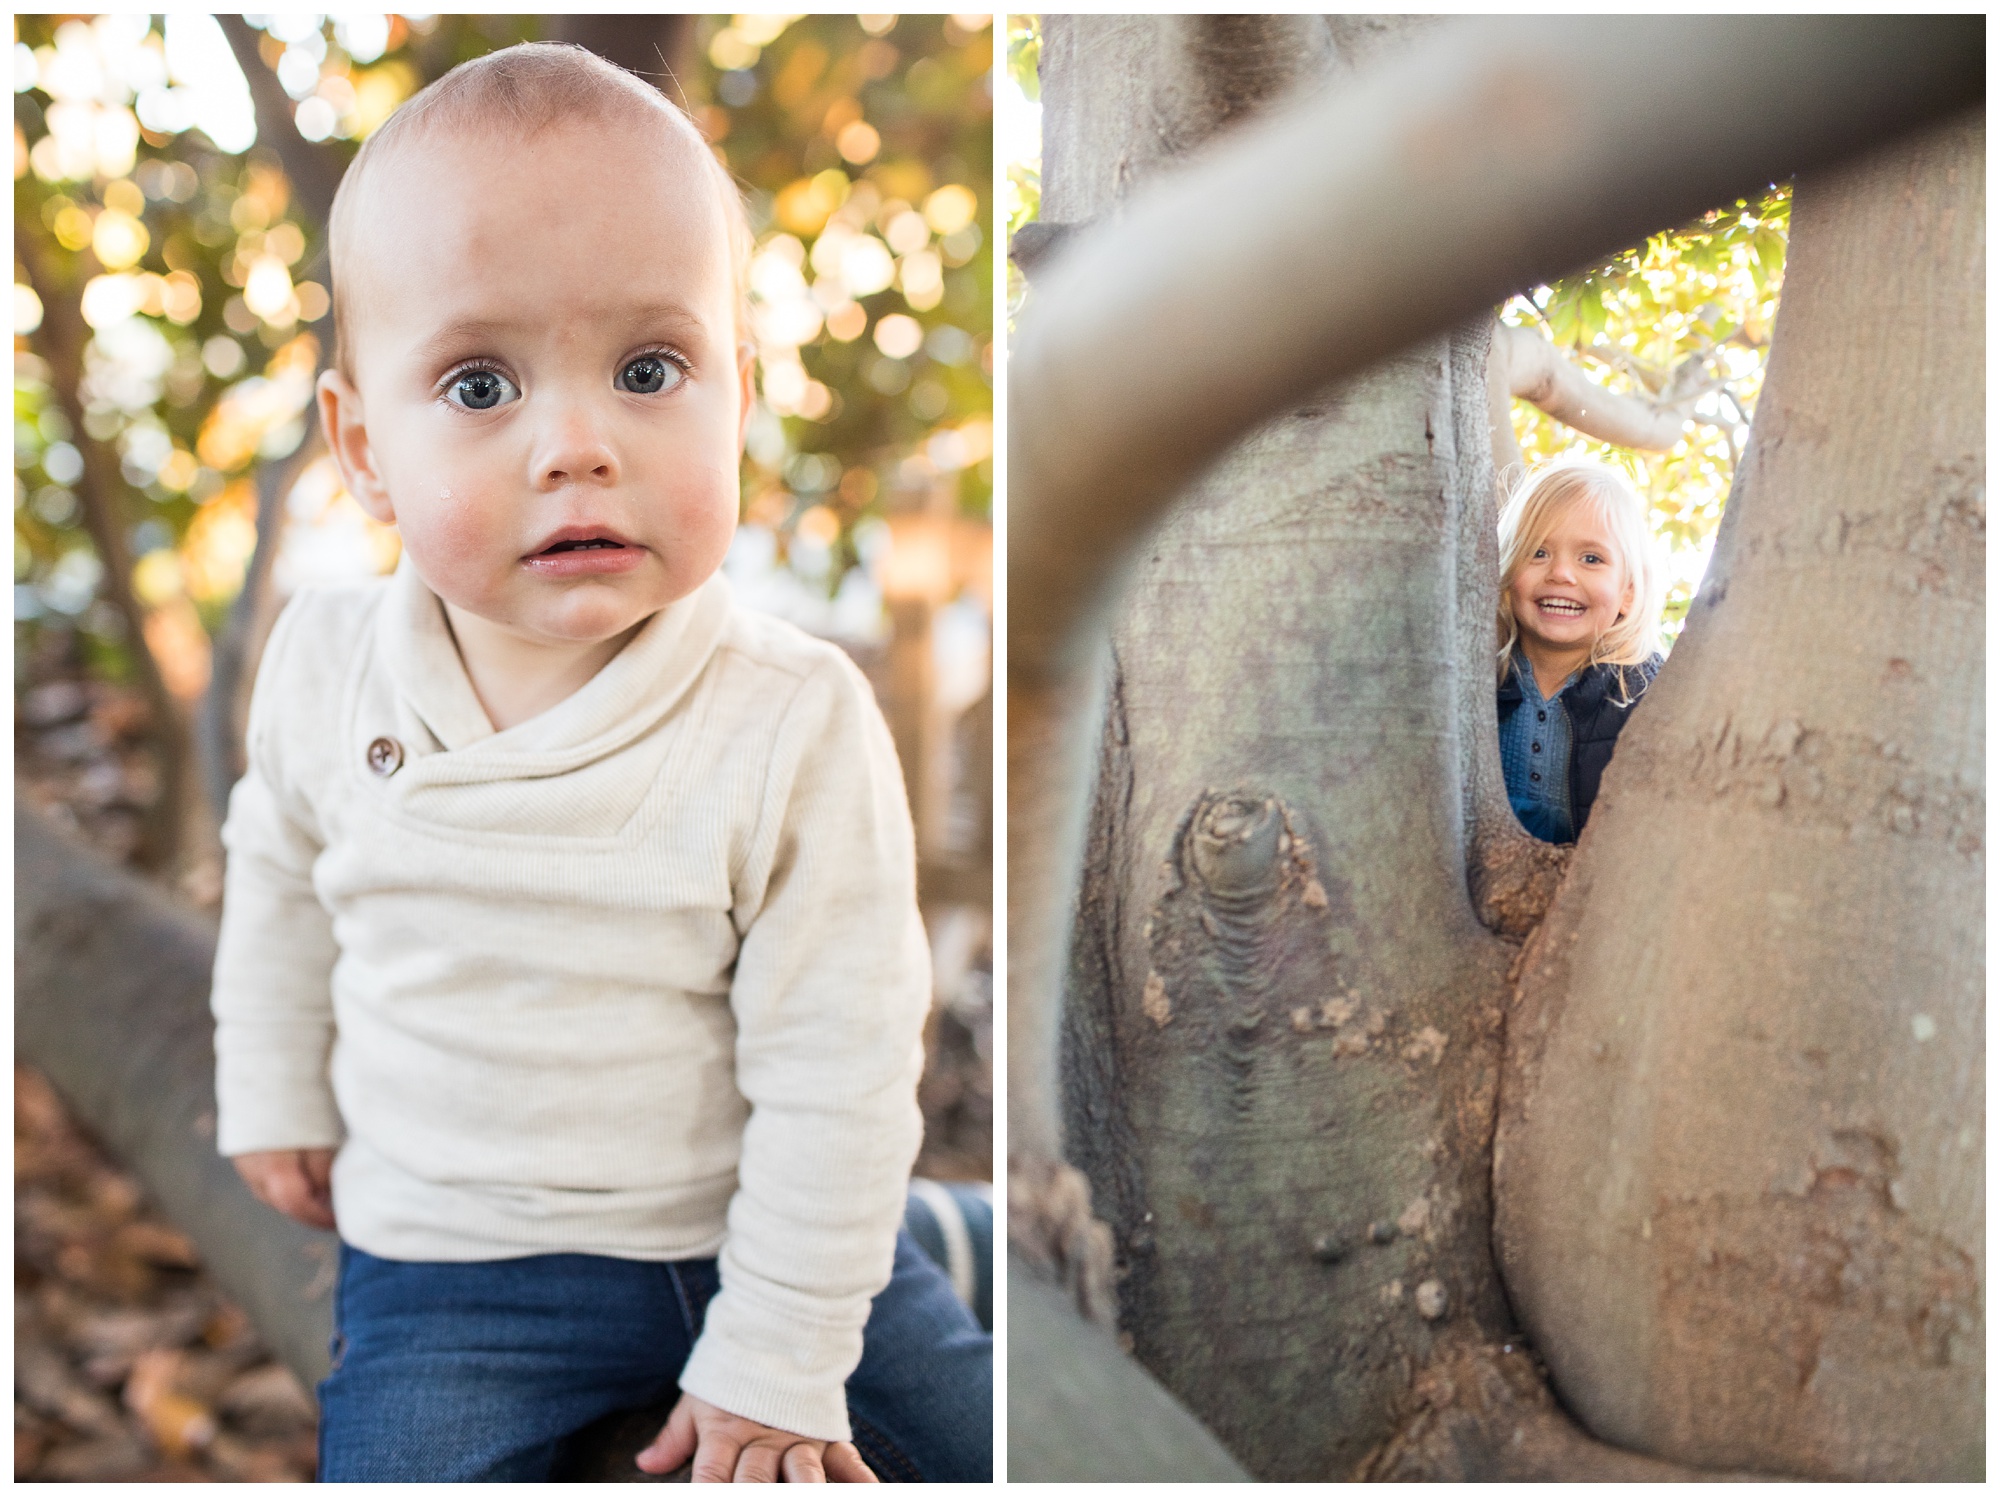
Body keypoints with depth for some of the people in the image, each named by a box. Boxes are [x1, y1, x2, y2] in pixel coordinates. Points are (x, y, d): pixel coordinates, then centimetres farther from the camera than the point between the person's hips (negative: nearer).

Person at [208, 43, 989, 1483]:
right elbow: (280, 872, 11)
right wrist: (275, 1096, 16)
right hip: (454, 1270, 2)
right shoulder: (327, 661, -11)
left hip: (750, 1235, -1)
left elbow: (836, 1069, -16)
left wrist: (772, 1367, -12)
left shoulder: (796, 726, -23)